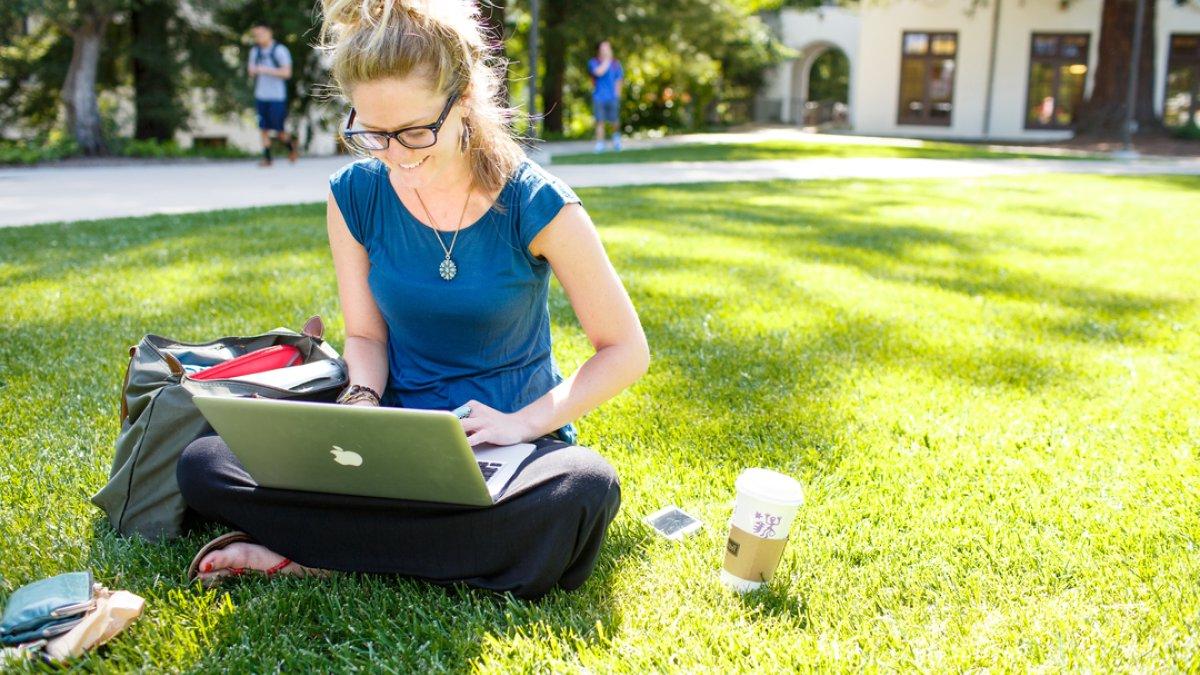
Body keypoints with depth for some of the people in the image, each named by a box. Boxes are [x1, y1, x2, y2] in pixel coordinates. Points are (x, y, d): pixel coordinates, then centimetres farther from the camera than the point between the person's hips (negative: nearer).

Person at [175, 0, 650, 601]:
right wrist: (361, 402, -14)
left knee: (584, 490, -39)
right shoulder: (355, 196, -3)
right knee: (203, 465, -17)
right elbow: (365, 334, 7)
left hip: (512, 445, -2)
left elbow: (626, 351, -8)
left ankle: (321, 555, -21)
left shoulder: (536, 204, -13)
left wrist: (525, 422, -18)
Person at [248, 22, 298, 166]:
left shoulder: (280, 50, -7)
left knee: (278, 130, -1)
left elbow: (287, 73, -11)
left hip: (277, 97, -5)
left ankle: (291, 146, 26)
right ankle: (267, 157, 6)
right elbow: (251, 70, 15)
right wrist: (252, 70, -9)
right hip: (261, 96, 5)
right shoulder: (255, 51, 10)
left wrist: (267, 70, -18)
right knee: (264, 129, 1)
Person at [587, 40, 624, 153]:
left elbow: (619, 79, 12)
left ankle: (616, 136, 30)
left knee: (615, 120, -1)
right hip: (599, 97, -1)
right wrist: (607, 60, -8)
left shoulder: (616, 63, 10)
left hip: (613, 97, 1)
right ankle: (599, 144, -2)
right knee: (600, 121, -6)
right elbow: (599, 72, -17)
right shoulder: (593, 62, 3)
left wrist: (617, 93, 4)